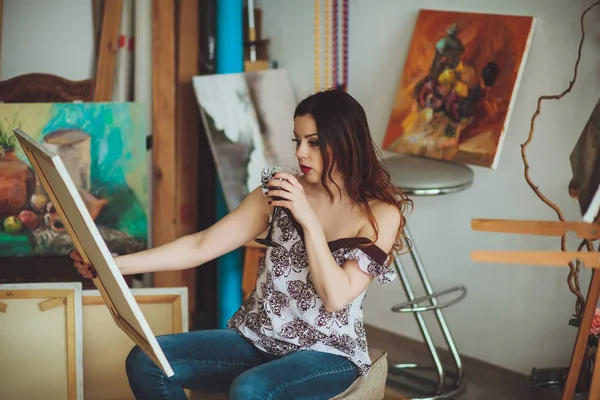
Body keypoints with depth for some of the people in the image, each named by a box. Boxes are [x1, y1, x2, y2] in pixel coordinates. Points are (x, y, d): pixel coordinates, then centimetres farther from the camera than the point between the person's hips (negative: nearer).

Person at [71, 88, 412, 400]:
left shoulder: (380, 213, -9)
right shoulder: (281, 192, 3)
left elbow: (336, 296, -17)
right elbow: (200, 247, 0)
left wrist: (308, 219, -22)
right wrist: (115, 264, -9)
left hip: (328, 353, -5)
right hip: (258, 339, 5)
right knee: (146, 361, -15)